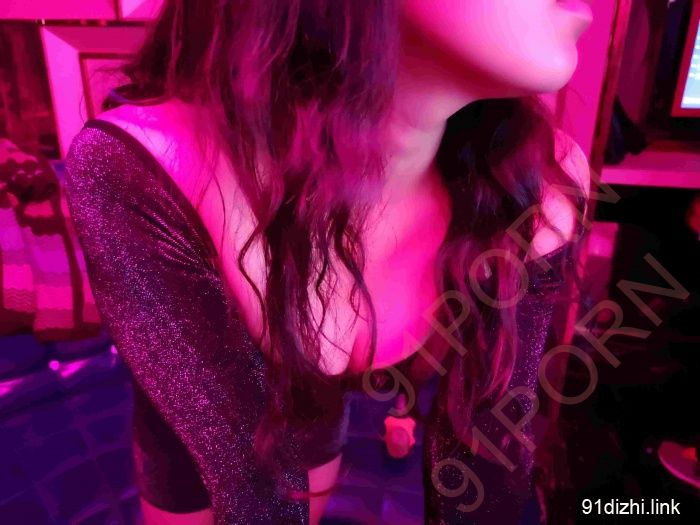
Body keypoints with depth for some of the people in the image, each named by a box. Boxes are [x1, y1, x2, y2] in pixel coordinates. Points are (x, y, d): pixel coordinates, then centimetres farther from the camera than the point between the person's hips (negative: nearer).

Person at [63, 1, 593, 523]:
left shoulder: (539, 193, -29)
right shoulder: (141, 168, -38)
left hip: (318, 413, 2)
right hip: (187, 431, -1)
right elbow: (248, 475, -31)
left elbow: (486, 443, -19)